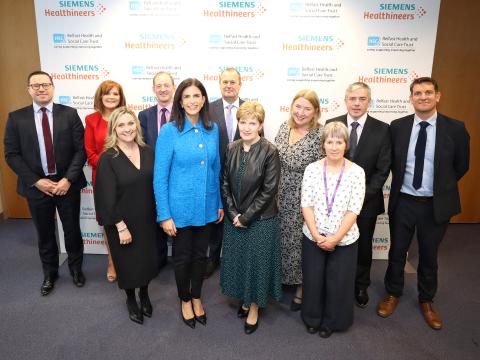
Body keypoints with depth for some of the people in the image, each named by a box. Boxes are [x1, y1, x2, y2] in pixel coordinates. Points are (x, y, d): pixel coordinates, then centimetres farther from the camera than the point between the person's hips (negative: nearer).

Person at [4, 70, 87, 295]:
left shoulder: (69, 114, -2)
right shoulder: (16, 118, 0)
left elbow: (81, 149, -5)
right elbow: (11, 154, -2)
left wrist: (68, 179, -14)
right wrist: (36, 181, -11)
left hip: (67, 184, -1)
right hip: (36, 186, 1)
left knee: (72, 230, 12)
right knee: (45, 233, 15)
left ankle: (76, 268, 35)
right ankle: (49, 273, 36)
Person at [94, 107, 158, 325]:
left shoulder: (148, 152, -1)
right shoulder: (108, 158, -14)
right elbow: (107, 197, -15)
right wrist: (121, 226, -16)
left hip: (147, 218, 4)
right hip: (122, 221, -3)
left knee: (147, 257, 16)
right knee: (127, 261, 14)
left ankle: (144, 294, 43)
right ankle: (131, 300, 40)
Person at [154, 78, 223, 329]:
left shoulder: (212, 129, 0)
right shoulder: (169, 131, -12)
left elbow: (215, 169, 8)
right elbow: (159, 176, -12)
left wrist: (219, 203, 9)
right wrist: (164, 215, -13)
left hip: (206, 207, 4)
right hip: (180, 207, -3)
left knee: (200, 255, 18)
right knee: (182, 257, 15)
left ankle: (197, 297, 42)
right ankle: (184, 300, 40)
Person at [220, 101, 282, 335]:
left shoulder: (269, 152, -14)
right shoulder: (231, 149, -1)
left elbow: (269, 190, -15)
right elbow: (225, 184, 2)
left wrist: (246, 217, -13)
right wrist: (233, 214, -8)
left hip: (260, 220, -4)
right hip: (234, 219, 5)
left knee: (257, 262, 9)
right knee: (237, 260, 16)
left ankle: (254, 307, 31)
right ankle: (245, 299, 41)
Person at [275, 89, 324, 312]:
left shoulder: (320, 136, -17)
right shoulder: (284, 128, 1)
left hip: (304, 201, -5)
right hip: (280, 198, 5)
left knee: (300, 242, 11)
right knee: (282, 239, 19)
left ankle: (301, 288, 33)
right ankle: (282, 277, 43)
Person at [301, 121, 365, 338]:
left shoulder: (356, 172, -8)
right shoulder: (312, 169, -4)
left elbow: (353, 210, -10)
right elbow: (306, 204, -6)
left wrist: (335, 238, -15)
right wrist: (316, 235, -13)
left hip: (344, 240, -1)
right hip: (313, 238, 1)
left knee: (338, 284, 12)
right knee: (312, 281, 14)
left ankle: (331, 322, 38)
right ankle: (312, 319, 39)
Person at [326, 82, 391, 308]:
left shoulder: (382, 129, -6)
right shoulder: (332, 125, -4)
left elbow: (383, 169, -6)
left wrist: (363, 195, -14)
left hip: (366, 200, 0)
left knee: (363, 245, 16)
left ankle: (361, 286, 38)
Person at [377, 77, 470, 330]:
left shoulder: (455, 128, -8)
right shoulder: (397, 126, -5)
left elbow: (461, 166, 4)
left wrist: (440, 187, 8)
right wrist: (402, 181, 7)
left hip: (436, 205, 0)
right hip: (403, 202, 1)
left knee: (429, 255, 16)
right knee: (397, 251, 14)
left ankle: (426, 300, 38)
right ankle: (393, 293, 37)